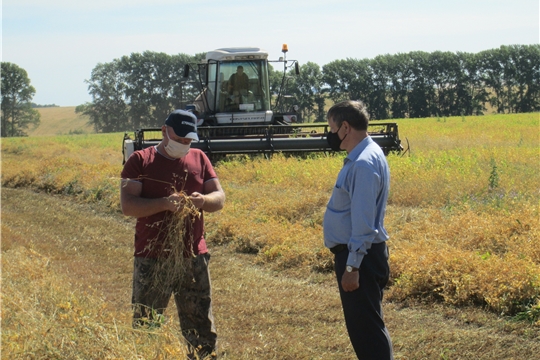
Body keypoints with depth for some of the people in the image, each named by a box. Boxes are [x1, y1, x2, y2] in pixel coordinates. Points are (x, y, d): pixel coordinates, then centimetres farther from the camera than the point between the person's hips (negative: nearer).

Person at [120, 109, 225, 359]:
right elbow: (127, 205, -9)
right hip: (152, 259, -3)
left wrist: (203, 200, -14)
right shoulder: (140, 161, -1)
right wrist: (163, 203, -24)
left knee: (201, 324, 7)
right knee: (145, 324, 4)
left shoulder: (199, 159, 11)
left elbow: (219, 198, 10)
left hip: (194, 257, 3)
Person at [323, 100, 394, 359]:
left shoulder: (363, 164, -20)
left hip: (359, 256, -10)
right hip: (354, 253, 10)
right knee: (359, 326, 17)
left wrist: (352, 266, -21)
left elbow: (363, 221, -23)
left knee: (366, 327, -5)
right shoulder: (359, 158, 11)